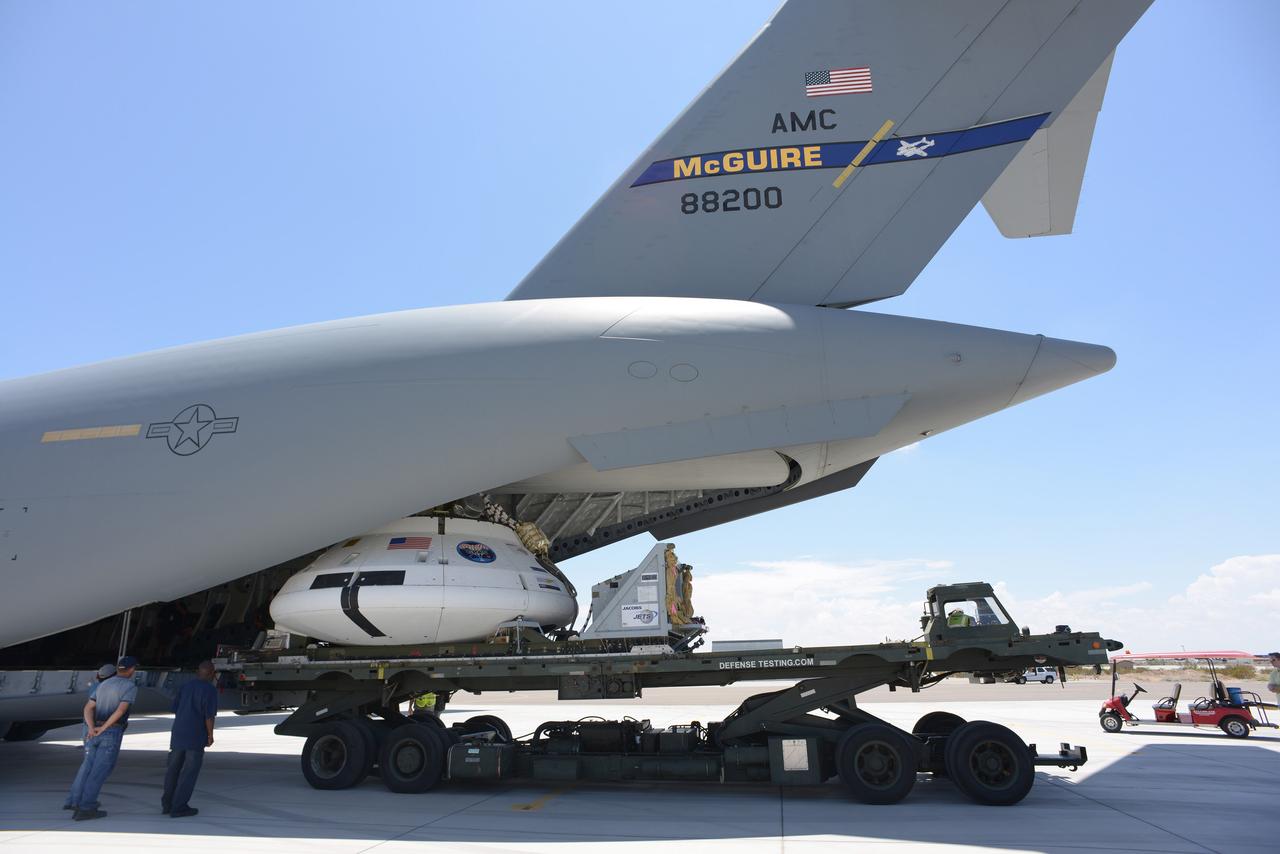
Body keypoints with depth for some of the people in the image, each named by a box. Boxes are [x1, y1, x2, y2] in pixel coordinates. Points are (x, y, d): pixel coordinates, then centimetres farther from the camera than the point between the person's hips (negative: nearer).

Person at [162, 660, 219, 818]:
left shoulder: (186, 686, 8)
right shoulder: (210, 690, -12)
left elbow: (175, 708, 14)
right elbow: (209, 715, -16)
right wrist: (210, 735, -6)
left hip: (178, 732, 7)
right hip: (196, 735, -7)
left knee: (174, 767, 17)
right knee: (190, 771, 0)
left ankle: (167, 803, 26)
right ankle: (179, 807, 0)